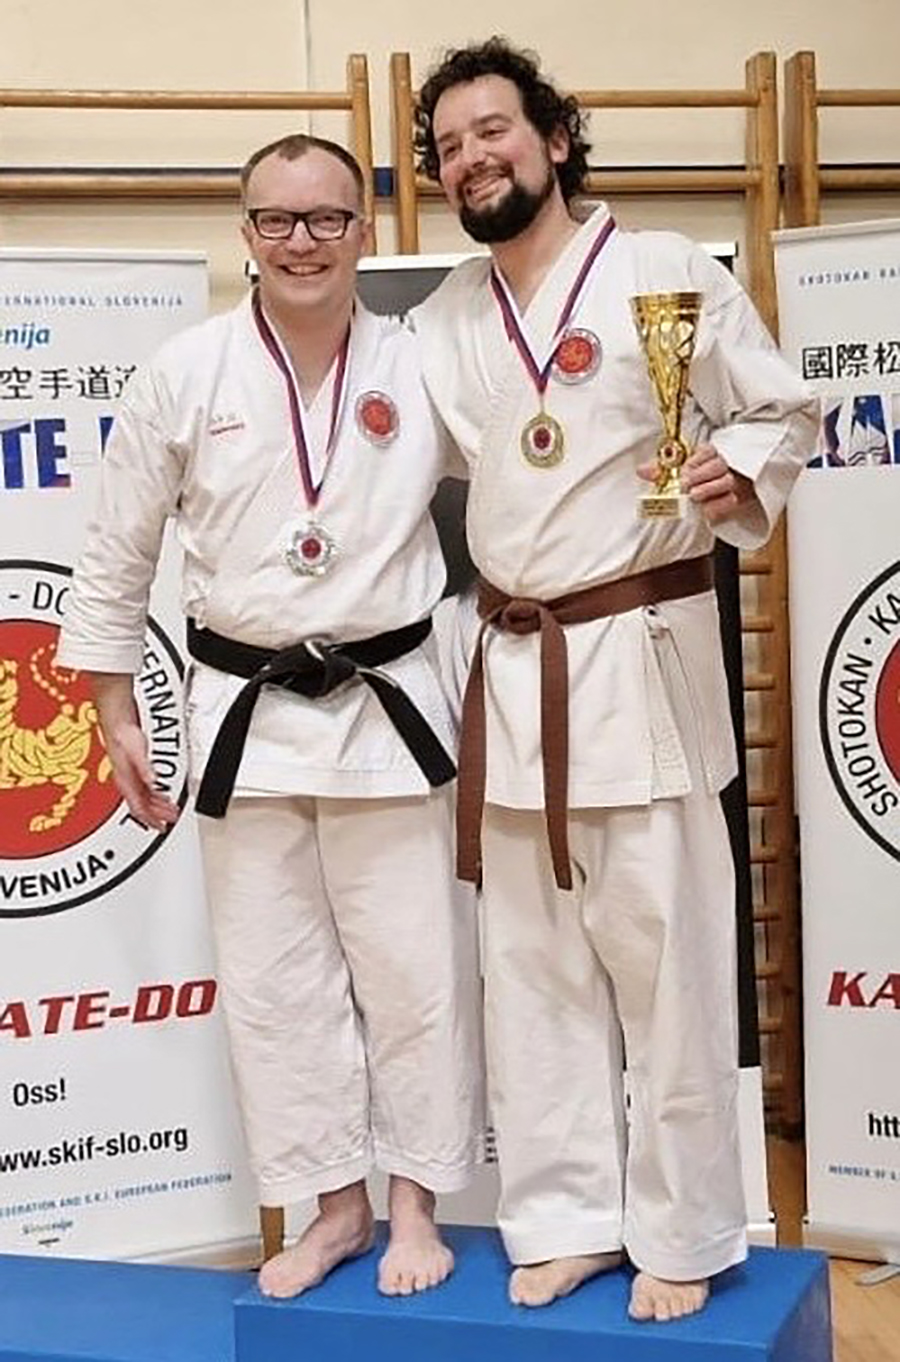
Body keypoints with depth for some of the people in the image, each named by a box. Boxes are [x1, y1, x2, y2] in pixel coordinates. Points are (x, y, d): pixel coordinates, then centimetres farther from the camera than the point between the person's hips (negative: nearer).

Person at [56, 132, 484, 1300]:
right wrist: (117, 716, 3)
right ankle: (336, 1205, 26)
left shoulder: (419, 367, -1)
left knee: (415, 965, 5)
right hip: (246, 715, 1)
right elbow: (118, 554, 4)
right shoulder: (186, 373, -2)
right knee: (276, 977, 9)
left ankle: (416, 1201, 24)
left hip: (388, 707, 0)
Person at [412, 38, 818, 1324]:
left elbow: (784, 411, 1)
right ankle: (565, 1218, 25)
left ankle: (682, 1236, 16)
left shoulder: (669, 271, -4)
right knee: (536, 965, 11)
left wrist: (736, 474, -19)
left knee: (665, 959, 0)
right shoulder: (442, 322, 12)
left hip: (643, 655, -5)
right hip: (513, 668, 5)